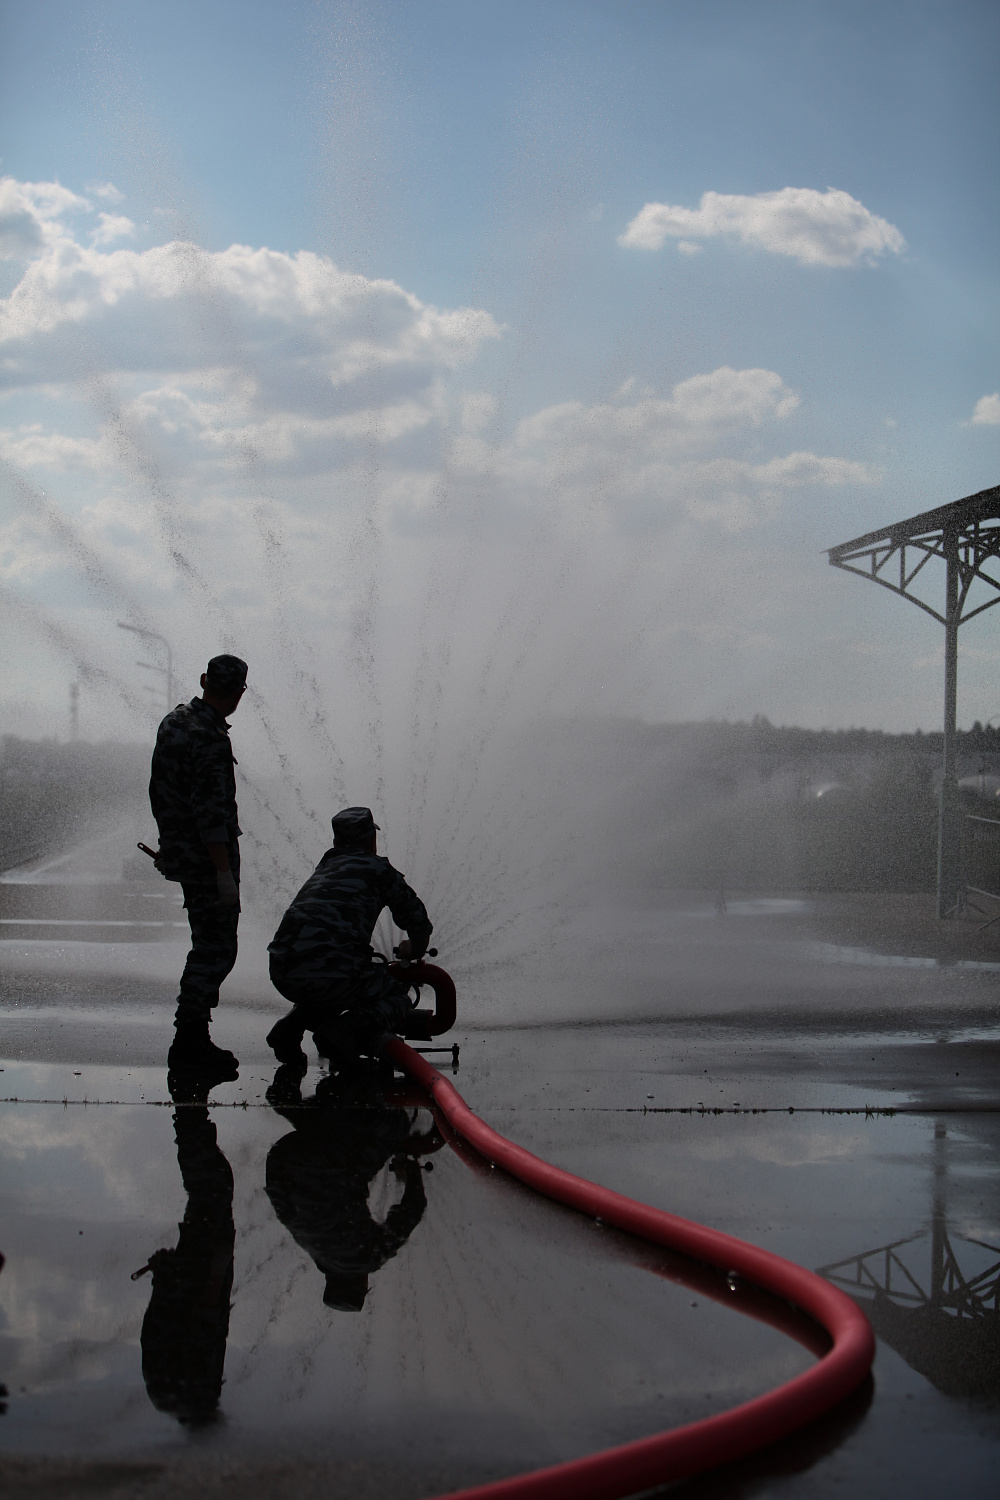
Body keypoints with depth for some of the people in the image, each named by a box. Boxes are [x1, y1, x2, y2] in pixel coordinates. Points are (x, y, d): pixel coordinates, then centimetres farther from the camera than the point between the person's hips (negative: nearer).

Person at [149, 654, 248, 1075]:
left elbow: (159, 791, 19)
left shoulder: (174, 721, 9)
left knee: (210, 943, 16)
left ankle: (192, 1039, 21)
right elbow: (211, 813, -24)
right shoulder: (211, 739, -20)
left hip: (178, 848, 10)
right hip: (207, 855, -10)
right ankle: (189, 1041, -3)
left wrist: (169, 838, 28)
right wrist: (225, 873, -22)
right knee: (216, 949, -5)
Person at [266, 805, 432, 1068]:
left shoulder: (323, 869, 30)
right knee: (396, 997, 16)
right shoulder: (376, 866, 11)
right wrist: (415, 951, 38)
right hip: (331, 973, -7)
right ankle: (351, 1029, -12)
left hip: (282, 977, 7)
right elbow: (418, 920, 15)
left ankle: (290, 1028, 12)